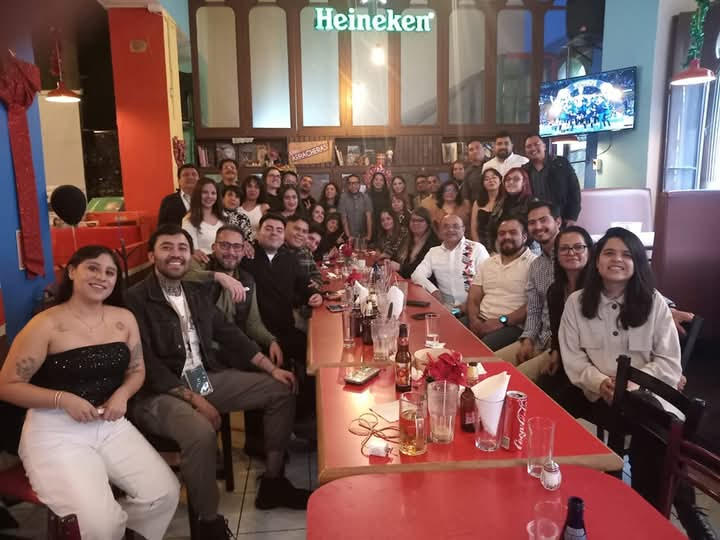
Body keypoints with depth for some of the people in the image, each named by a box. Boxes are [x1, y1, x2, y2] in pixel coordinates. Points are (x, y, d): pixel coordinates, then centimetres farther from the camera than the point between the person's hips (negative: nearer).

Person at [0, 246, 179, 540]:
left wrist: (122, 394, -9)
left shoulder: (124, 319, 4)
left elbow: (137, 370, 13)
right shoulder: (45, 324, -9)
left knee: (164, 493, -8)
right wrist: (63, 399, -19)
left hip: (111, 425, 5)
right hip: (55, 431, -4)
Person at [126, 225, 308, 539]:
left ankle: (272, 482, 14)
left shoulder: (198, 292, 11)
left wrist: (271, 368, 4)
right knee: (201, 432, -38)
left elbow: (229, 334, 12)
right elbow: (147, 364, -17)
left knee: (281, 390, 3)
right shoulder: (136, 299, -11)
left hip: (207, 377, 8)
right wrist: (194, 399, -22)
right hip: (159, 393, -7)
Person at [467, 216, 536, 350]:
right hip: (481, 322, 6)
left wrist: (502, 321, -17)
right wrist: (474, 320, -6)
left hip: (512, 326, -5)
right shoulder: (487, 263, 17)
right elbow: (473, 298, 13)